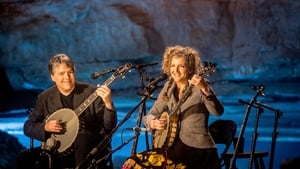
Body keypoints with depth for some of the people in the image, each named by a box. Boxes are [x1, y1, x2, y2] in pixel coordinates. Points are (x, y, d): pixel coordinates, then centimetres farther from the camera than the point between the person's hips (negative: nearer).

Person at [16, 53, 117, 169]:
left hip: (89, 151, -2)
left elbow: (110, 126, -11)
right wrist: (45, 127, -13)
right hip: (58, 151, 2)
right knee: (24, 159, -21)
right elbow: (28, 127, 8)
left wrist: (108, 103, -30)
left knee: (82, 138, -37)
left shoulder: (91, 92, -4)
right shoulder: (45, 97, 5)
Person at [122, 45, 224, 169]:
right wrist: (153, 123, -7)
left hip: (196, 148, -6)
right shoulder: (169, 88, 11)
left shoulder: (200, 86, -8)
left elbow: (218, 112, -24)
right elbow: (150, 115, 16)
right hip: (175, 145, 7)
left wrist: (204, 89, -40)